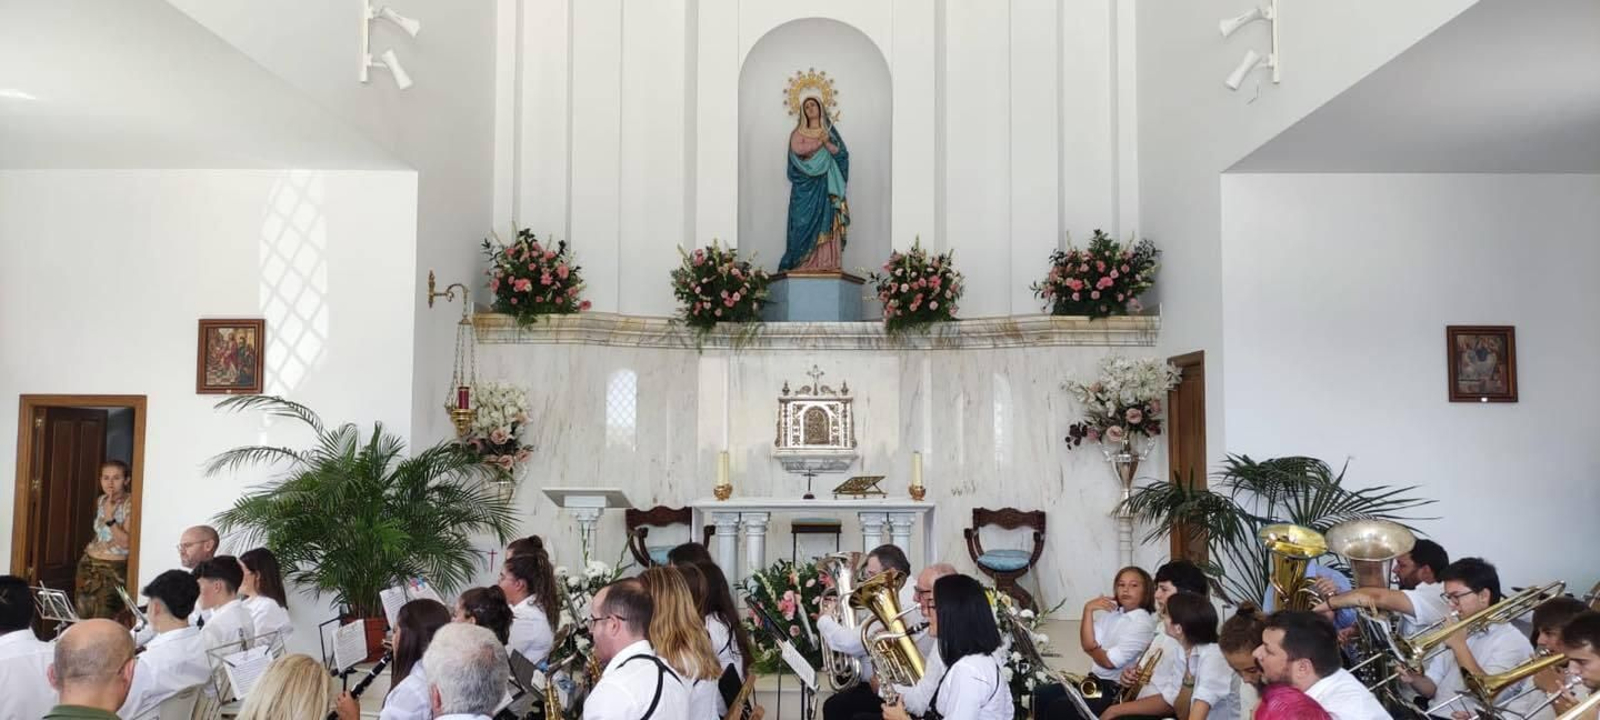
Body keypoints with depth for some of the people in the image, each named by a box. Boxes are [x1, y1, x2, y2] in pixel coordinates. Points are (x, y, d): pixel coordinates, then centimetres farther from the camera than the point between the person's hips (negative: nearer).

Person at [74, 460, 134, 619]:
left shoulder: (130, 504, -13)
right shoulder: (100, 501, 9)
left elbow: (126, 542, -20)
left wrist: (110, 518, -23)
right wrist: (92, 547, 12)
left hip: (113, 570, -7)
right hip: (88, 565, 7)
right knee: (83, 619, 5)